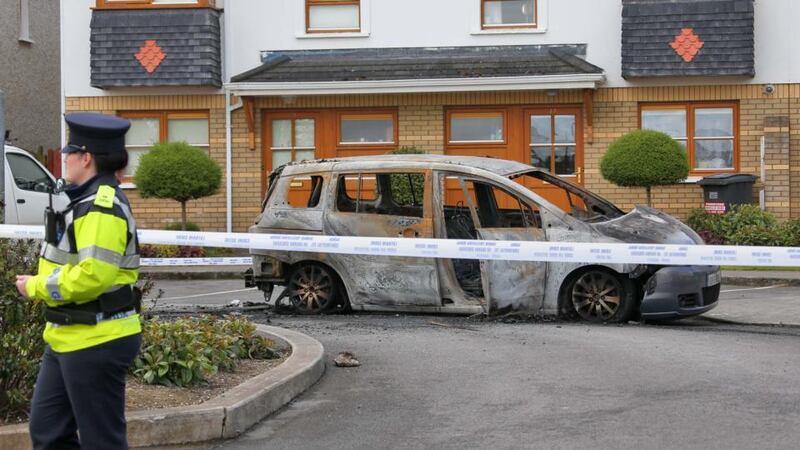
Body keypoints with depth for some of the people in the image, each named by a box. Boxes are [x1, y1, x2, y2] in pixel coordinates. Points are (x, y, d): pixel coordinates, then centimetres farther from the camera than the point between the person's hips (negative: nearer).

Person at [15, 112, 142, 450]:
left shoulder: (102, 209, -20)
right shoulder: (85, 199, 13)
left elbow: (91, 276, -28)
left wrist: (35, 287, -15)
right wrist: (38, 285, 5)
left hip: (96, 343, -11)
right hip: (69, 338, 11)